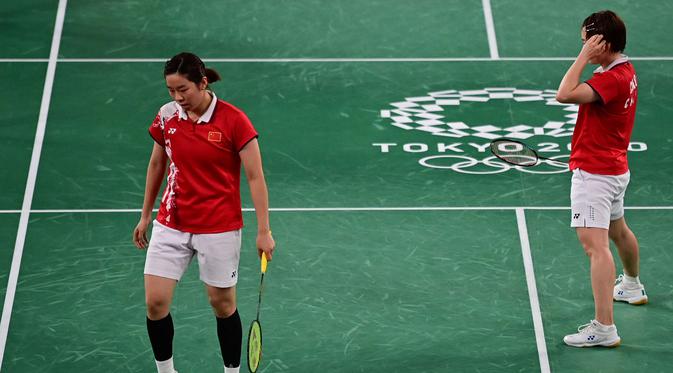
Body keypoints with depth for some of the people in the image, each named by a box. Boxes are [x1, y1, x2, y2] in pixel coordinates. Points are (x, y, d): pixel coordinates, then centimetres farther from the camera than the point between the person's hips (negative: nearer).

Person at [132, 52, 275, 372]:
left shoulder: (233, 120, -14)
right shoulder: (166, 116, -1)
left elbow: (255, 177, -11)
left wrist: (263, 231, -14)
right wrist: (146, 216, 17)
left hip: (219, 228, -4)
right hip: (171, 225, 4)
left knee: (222, 305, 7)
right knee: (155, 301, -3)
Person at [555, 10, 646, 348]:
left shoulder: (612, 79, -25)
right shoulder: (625, 70, 6)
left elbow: (565, 94, -34)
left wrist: (584, 57, -27)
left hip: (594, 174, -11)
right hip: (616, 168, 11)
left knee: (595, 246, -17)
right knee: (618, 231, 32)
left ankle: (604, 327, -24)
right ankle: (632, 287, 57)